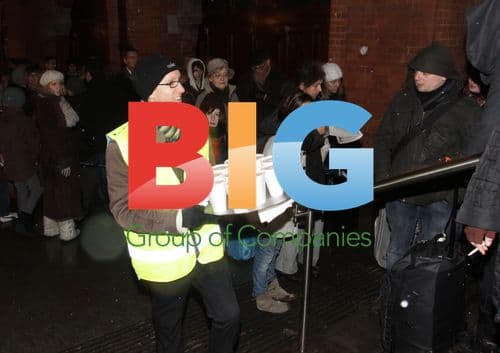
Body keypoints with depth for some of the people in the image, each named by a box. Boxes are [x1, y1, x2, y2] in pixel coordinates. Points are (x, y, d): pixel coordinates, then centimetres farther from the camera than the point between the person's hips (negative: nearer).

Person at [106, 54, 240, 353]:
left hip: (205, 245, 4)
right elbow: (124, 210, -17)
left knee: (229, 316, 10)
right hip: (163, 256, -3)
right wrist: (179, 219, -29)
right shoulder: (123, 143, -17)